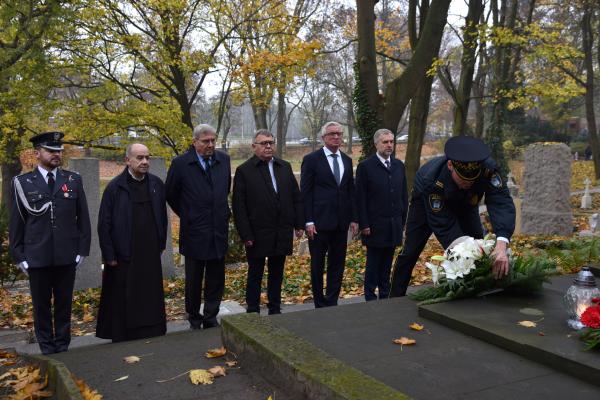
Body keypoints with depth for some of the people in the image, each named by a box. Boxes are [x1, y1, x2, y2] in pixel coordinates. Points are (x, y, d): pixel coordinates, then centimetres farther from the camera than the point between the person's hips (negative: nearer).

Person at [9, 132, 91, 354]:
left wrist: (82, 250, 1)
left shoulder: (74, 180, 4)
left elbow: (83, 218, 5)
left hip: (67, 256, 1)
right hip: (37, 257, -1)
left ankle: (63, 348, 22)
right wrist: (19, 257, 0)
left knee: (64, 305, 10)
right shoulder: (23, 183, 1)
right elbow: (16, 223, 3)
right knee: (41, 307, 9)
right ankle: (47, 349, 22)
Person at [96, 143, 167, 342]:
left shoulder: (156, 184, 3)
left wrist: (161, 244, 11)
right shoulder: (114, 187, -8)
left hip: (151, 255, 4)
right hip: (124, 256, -3)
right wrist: (109, 256, -7)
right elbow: (104, 224, -6)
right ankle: (123, 340, 19)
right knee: (124, 303, 6)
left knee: (151, 299, 10)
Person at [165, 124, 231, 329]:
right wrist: (187, 215, 8)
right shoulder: (180, 163, -8)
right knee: (194, 281, 10)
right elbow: (171, 195, 4)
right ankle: (194, 320, 25)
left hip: (219, 231, 3)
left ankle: (211, 318, 24)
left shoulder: (224, 160, 3)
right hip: (194, 233, -3)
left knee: (216, 280, 10)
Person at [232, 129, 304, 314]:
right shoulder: (244, 171, -5)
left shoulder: (285, 167, 9)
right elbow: (239, 206, -7)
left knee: (277, 273, 14)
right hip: (257, 234, -4)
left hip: (282, 233, 4)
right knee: (255, 274, 7)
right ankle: (253, 312, 17)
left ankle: (275, 310, 26)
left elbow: (296, 198, 11)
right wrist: (246, 235, -12)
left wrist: (299, 224, 5)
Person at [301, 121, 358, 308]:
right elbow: (305, 193, -6)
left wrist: (354, 218, 8)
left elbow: (351, 191, 14)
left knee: (337, 265, 10)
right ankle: (320, 305, 18)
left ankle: (332, 303, 21)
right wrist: (308, 221, -12)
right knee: (317, 265, 6)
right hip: (320, 221, -5)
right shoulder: (311, 159, -4)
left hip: (341, 222, 5)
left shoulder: (347, 160, 11)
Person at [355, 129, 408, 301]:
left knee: (387, 263, 9)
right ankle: (370, 298, 12)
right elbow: (360, 198, -7)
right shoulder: (365, 166, -5)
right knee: (373, 263, 2)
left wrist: (403, 220, 10)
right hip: (375, 226, -4)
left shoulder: (399, 165, 11)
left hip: (394, 225, 4)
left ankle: (385, 296, 19)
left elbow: (404, 195, 14)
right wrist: (364, 224, -11)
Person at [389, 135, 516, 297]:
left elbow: (501, 202, -50)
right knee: (410, 252, -3)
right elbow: (444, 226, -41)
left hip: (464, 202, 3)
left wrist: (501, 244, -67)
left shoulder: (488, 169, -40)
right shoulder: (432, 180, -45)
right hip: (428, 201, -3)